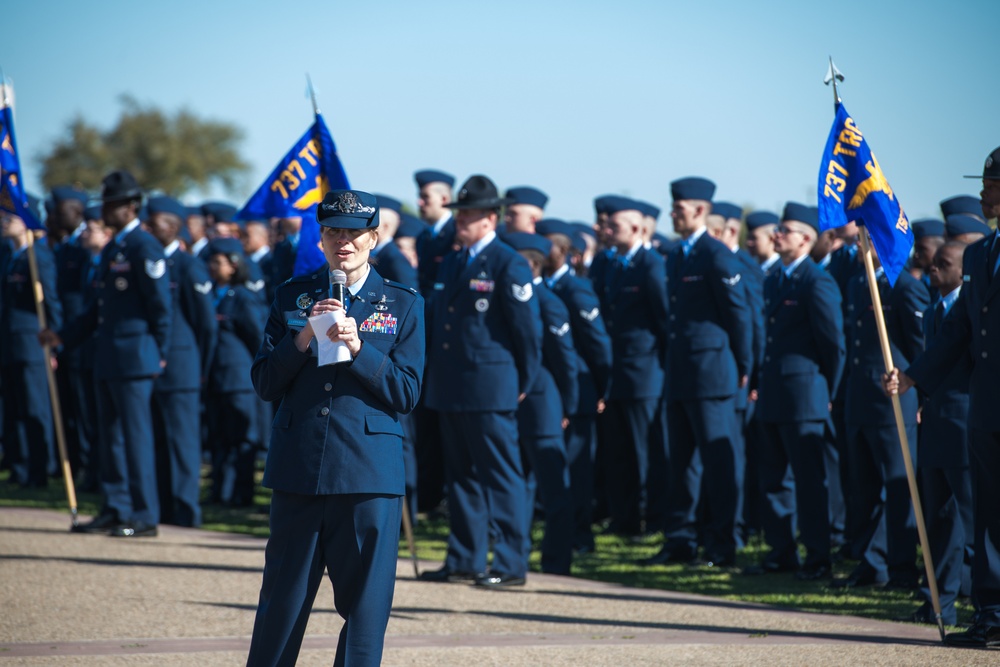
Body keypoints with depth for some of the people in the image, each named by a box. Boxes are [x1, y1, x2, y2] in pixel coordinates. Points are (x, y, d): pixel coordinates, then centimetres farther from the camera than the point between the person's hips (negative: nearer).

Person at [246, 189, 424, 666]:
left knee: (366, 606, -1)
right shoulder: (292, 297, 10)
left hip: (369, 470, -1)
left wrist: (358, 348, -14)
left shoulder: (403, 304, 5)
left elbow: (406, 394, -1)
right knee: (282, 600, 7)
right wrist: (304, 338, -11)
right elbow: (264, 384, 4)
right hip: (299, 467, 1)